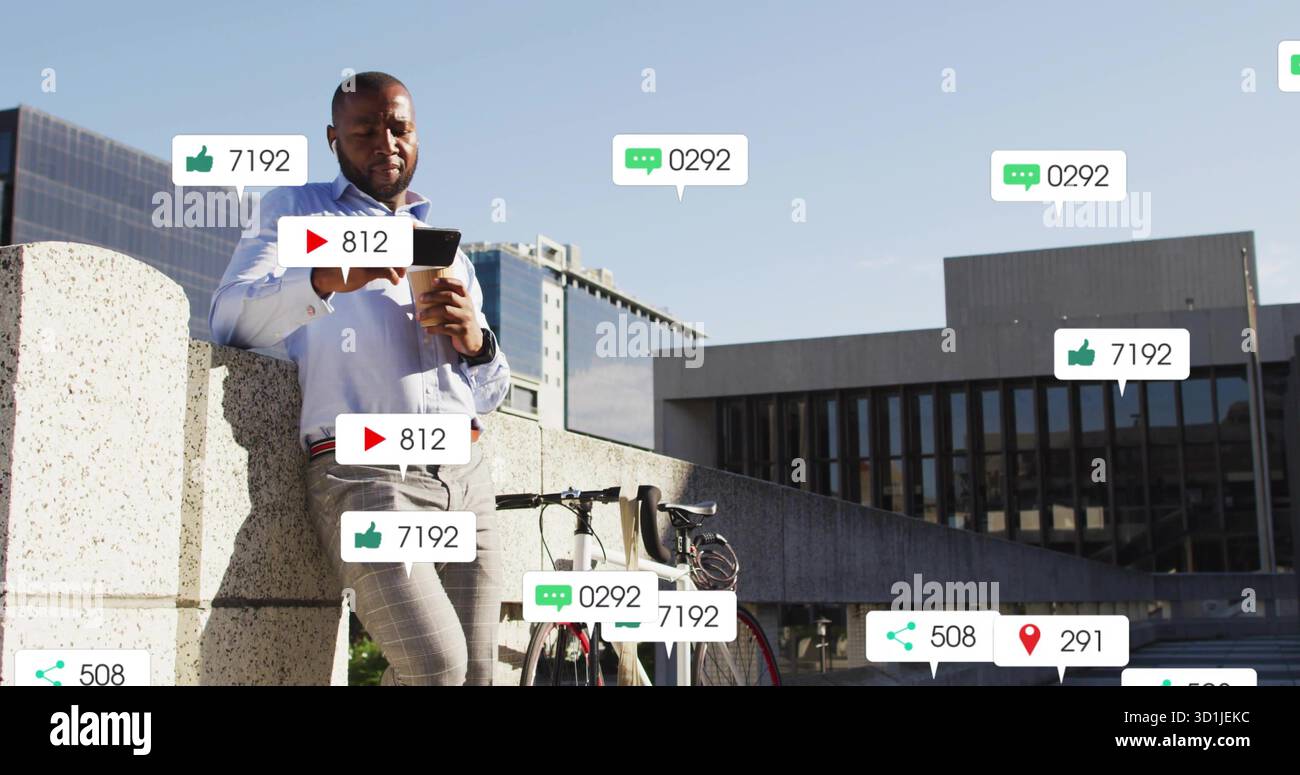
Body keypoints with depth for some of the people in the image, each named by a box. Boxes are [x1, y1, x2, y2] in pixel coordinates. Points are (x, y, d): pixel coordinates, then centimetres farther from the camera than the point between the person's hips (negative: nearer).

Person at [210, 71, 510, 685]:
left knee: (475, 674, -2)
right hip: (364, 473, -5)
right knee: (436, 667, -22)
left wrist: (476, 342, 2)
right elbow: (229, 318, -2)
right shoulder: (299, 209, 16)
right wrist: (326, 279, -21)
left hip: (467, 474, 5)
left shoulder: (449, 250, 28)